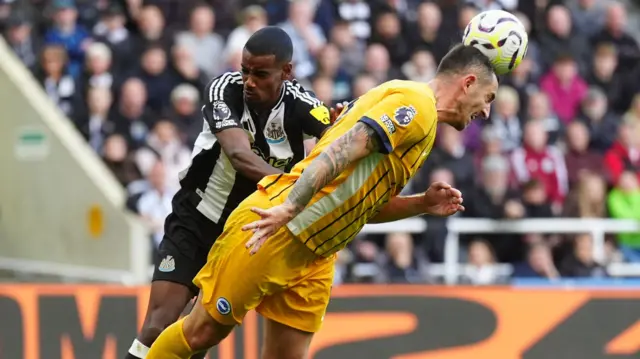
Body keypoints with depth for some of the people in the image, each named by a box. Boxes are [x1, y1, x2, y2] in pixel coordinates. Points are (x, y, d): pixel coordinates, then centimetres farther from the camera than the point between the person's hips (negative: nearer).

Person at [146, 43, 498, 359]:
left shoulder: (420, 123, 20)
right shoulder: (414, 102, -10)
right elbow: (341, 151, -22)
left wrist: (422, 204, 8)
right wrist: (288, 208, -32)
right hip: (273, 232, -10)